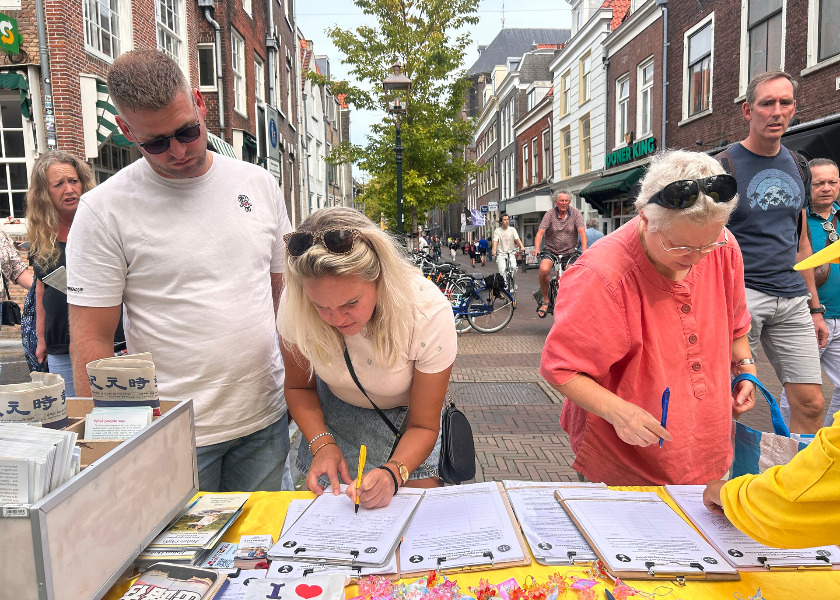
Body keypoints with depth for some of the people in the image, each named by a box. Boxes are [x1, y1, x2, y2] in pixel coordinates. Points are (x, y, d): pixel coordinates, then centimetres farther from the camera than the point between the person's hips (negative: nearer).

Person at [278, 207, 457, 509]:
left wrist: (393, 472, -41)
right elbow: (299, 387, -7)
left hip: (406, 416, -1)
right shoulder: (296, 305, -28)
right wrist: (322, 444, -24)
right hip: (335, 413, 1)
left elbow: (423, 425, -22)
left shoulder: (429, 312, -34)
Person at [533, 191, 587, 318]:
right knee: (544, 270, -28)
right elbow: (540, 232, -13)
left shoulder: (575, 213, -2)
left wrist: (584, 250, -27)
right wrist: (536, 248, -30)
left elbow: (582, 232, -11)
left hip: (569, 252, 1)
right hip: (551, 250, -1)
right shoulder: (550, 214, -5)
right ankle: (545, 300, -9)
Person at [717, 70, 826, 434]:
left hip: (792, 298, 6)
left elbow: (801, 242, 20)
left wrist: (814, 307, 18)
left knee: (811, 404, 5)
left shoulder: (798, 168, 15)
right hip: (741, 292, -6)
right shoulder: (725, 166, -4)